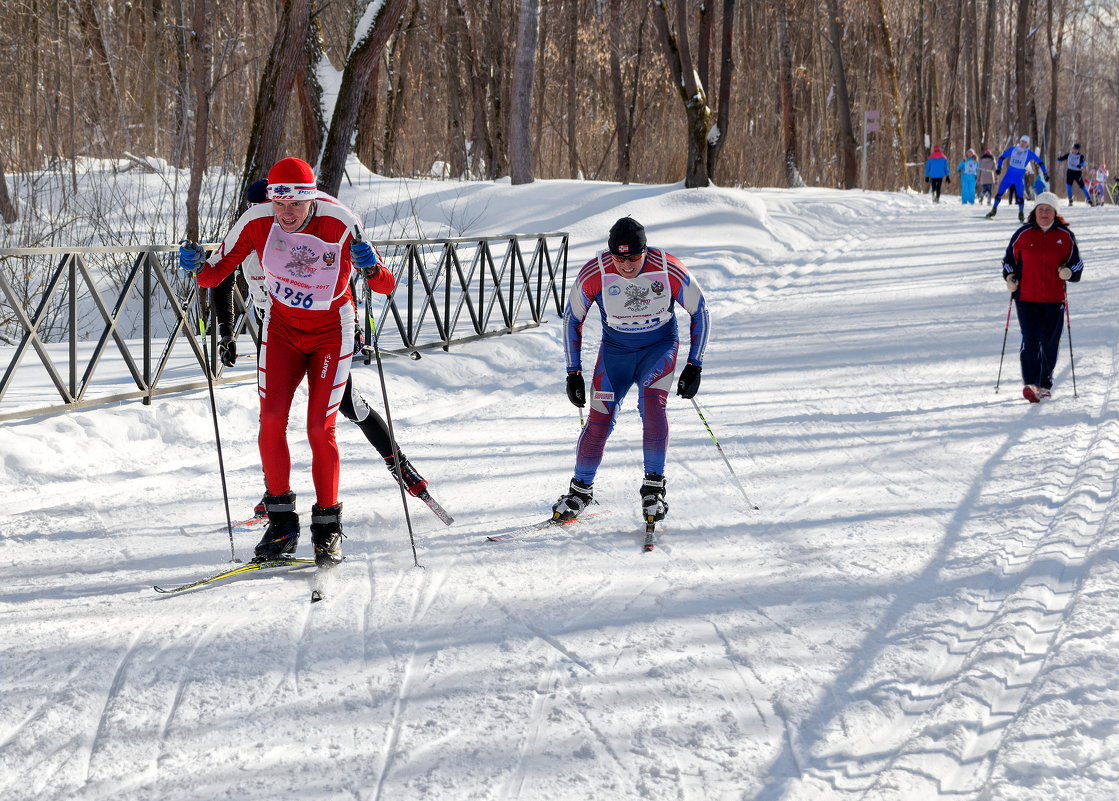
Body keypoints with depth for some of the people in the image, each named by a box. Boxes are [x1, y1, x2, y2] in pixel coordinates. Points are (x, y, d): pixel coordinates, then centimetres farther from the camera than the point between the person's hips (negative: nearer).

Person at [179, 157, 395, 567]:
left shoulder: (340, 224, -25)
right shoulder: (256, 222, -19)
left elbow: (385, 286, -22)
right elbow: (216, 274, -9)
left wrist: (370, 268, -43)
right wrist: (198, 265, -31)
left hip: (331, 332, -2)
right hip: (282, 328, 3)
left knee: (320, 429, -9)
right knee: (271, 419, -11)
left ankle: (327, 527, 6)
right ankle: (281, 522, 2)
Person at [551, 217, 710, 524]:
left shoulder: (670, 271, -23)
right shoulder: (594, 274, -20)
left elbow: (700, 312, -7)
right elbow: (572, 318, -3)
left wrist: (694, 366, -8)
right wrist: (573, 372, -3)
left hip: (659, 347, -1)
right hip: (615, 349, 1)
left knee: (653, 403, -25)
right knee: (600, 417, -10)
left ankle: (653, 488, -15)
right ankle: (581, 489, 10)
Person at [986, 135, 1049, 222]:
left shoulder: (1029, 153, -3)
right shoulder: (1012, 149, 1)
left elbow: (1039, 162, 3)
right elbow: (1002, 157, 8)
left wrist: (1045, 173, 0)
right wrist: (999, 167, -4)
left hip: (1020, 177, -2)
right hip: (1009, 175, 2)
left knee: (1020, 195, -10)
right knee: (1000, 191, -1)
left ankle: (1021, 215, 5)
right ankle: (994, 210, 15)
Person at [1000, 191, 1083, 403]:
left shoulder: (1065, 236, 5)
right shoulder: (1023, 234, 3)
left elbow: (1077, 263, 13)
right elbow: (1009, 259, 14)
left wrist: (1069, 272, -9)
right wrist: (1010, 277, -4)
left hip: (1054, 299, 2)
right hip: (1027, 298, -2)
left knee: (1050, 343, 8)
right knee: (1031, 340, -14)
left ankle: (1045, 383, 24)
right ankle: (1031, 384, -20)